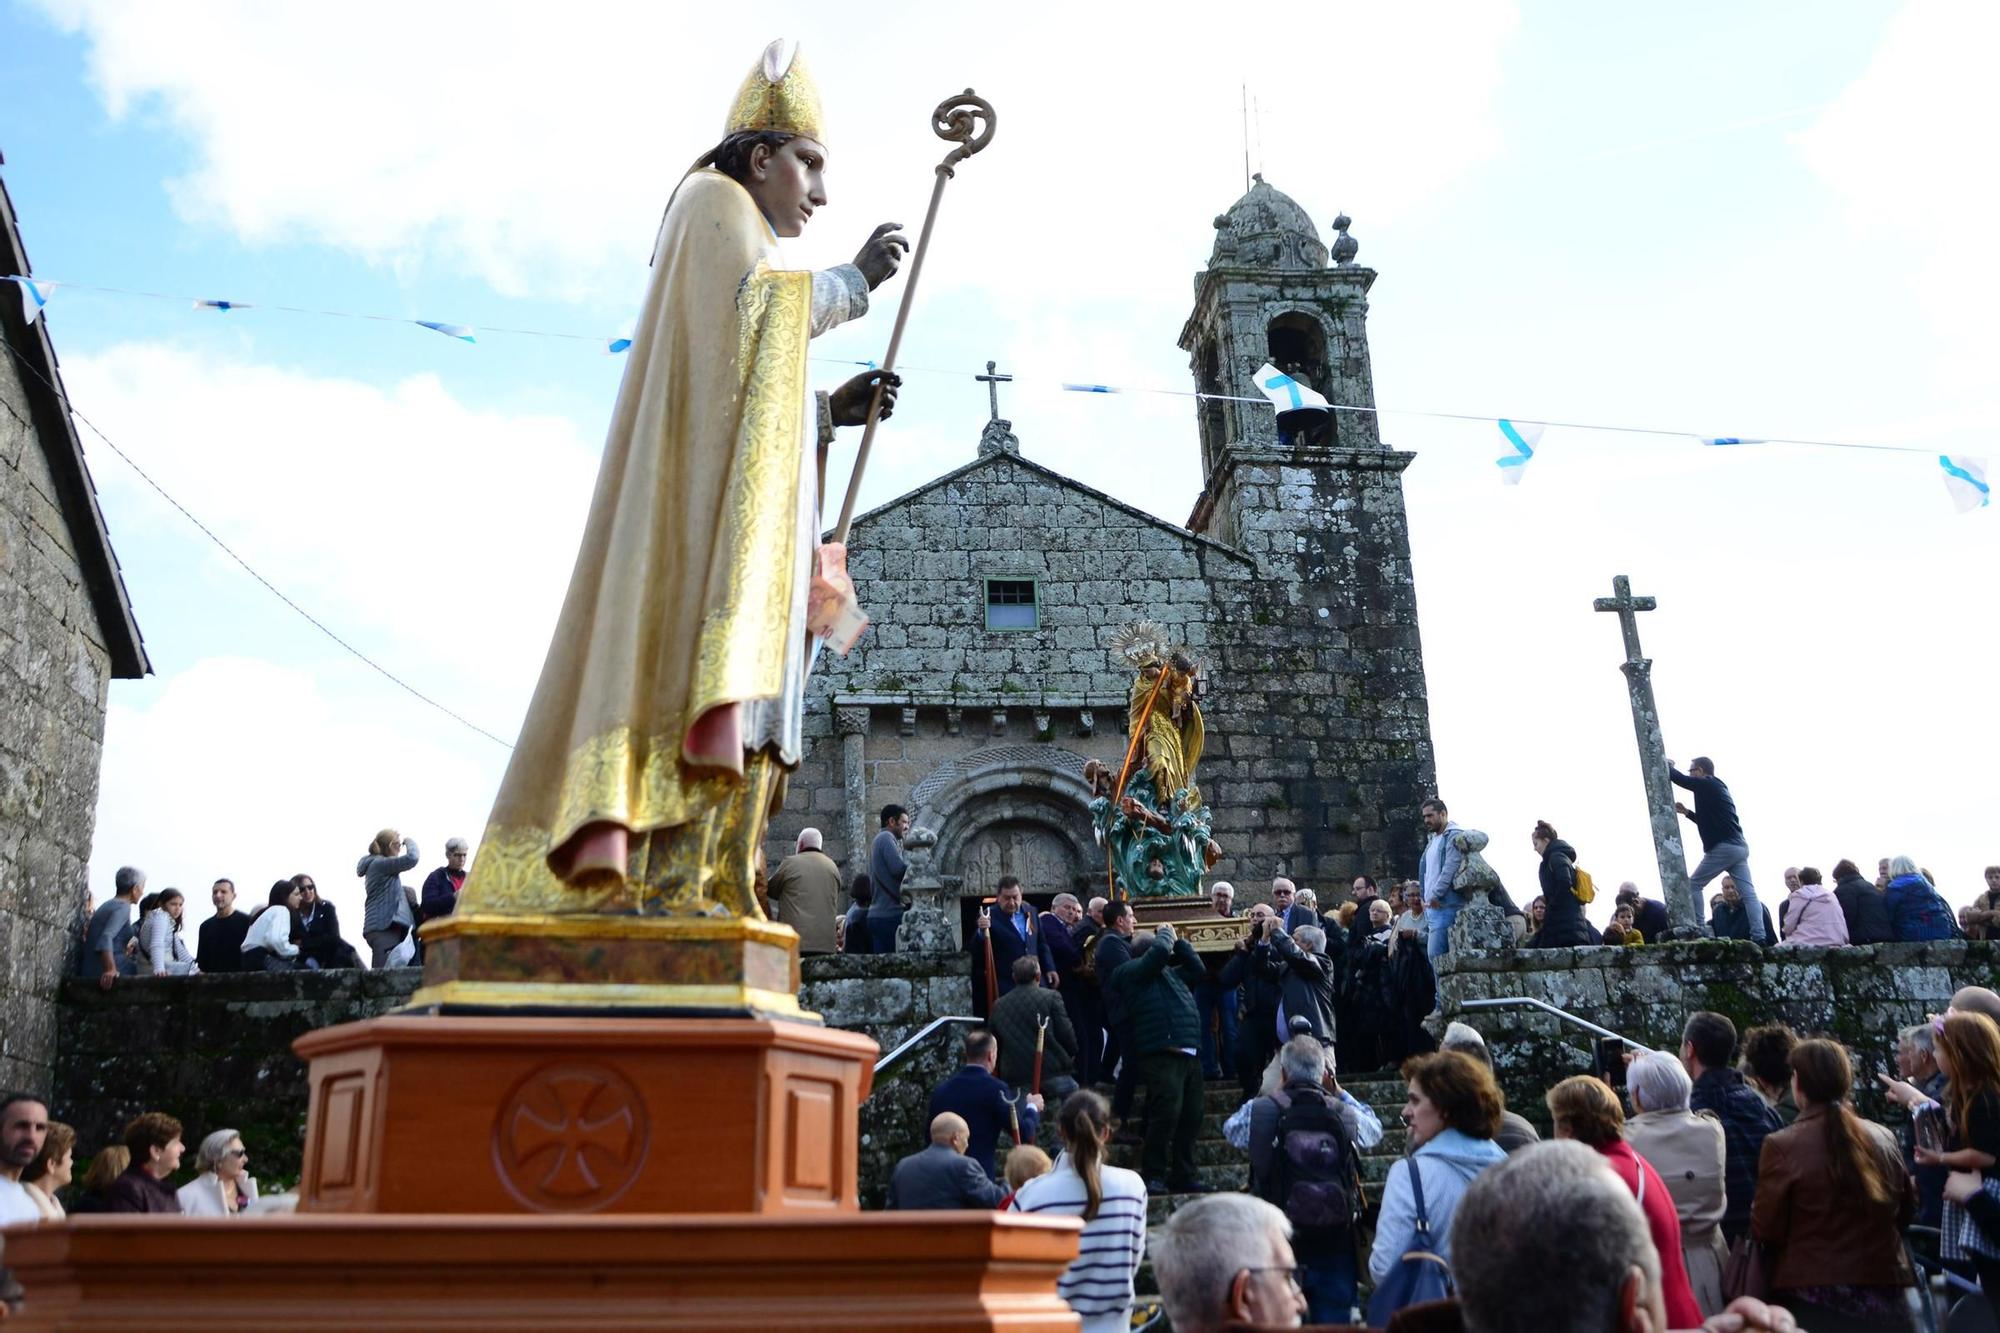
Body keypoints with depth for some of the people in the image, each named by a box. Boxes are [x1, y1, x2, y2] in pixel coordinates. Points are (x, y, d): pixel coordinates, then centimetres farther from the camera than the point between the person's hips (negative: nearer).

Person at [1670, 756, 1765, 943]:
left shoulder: (1707, 785, -4)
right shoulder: (1717, 787, 25)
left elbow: (1679, 778, -4)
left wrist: (1667, 765, 16)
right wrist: (1687, 812, 28)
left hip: (1723, 847, -9)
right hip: (1739, 847, 9)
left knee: (1694, 885, 1)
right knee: (1748, 893, -1)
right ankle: (1759, 937, -9)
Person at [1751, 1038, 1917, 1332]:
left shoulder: (1783, 1146, -16)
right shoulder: (1884, 1139, -2)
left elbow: (1766, 1232, -10)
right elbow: (1906, 1211, 13)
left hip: (1813, 1298, -4)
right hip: (1883, 1292, 4)